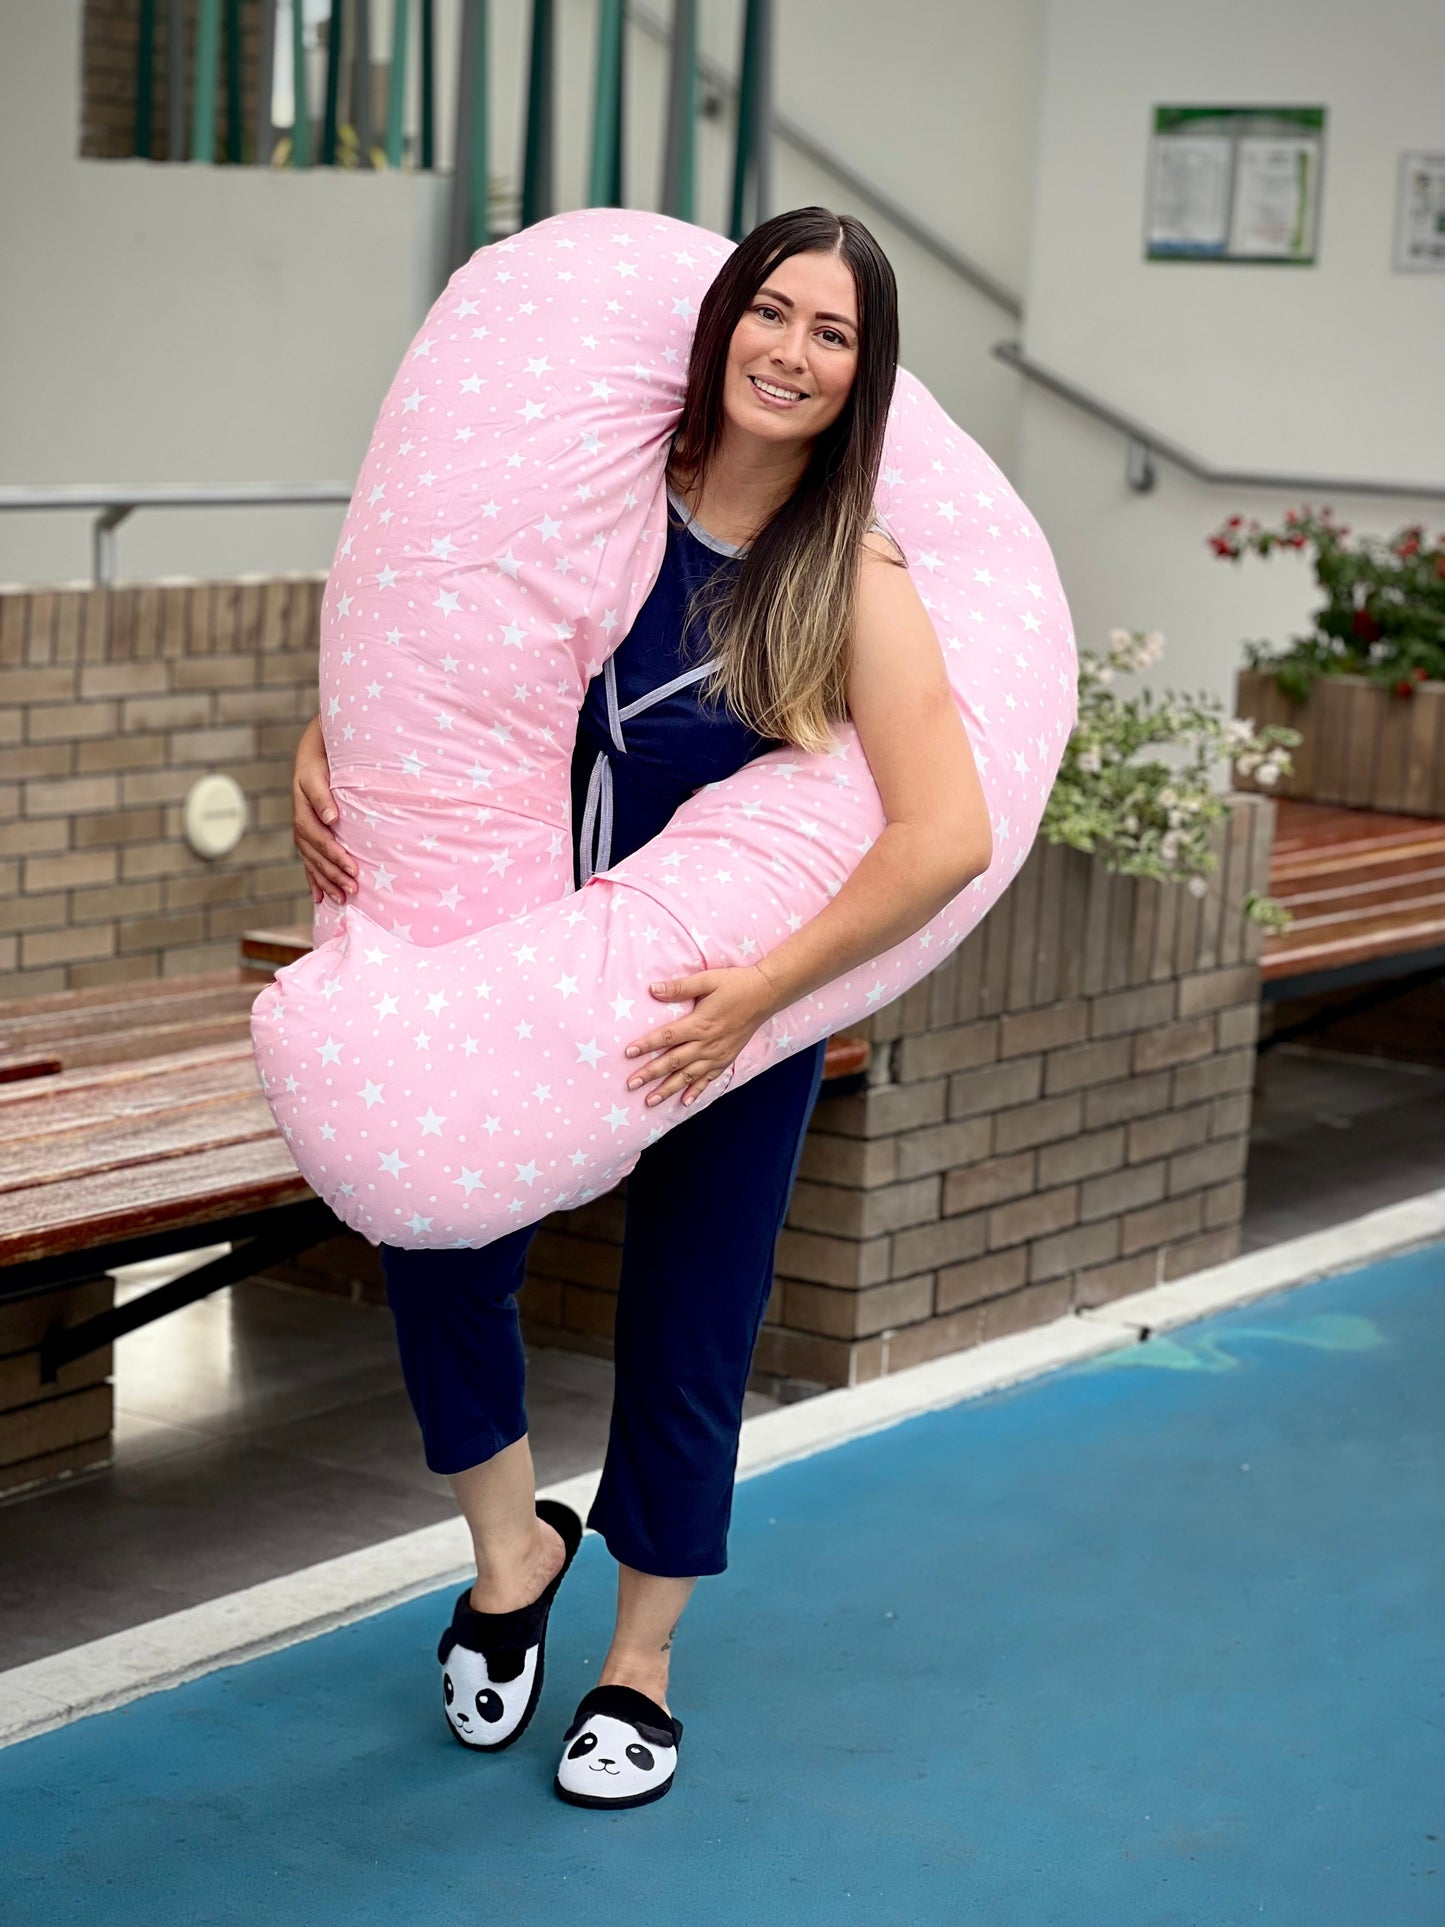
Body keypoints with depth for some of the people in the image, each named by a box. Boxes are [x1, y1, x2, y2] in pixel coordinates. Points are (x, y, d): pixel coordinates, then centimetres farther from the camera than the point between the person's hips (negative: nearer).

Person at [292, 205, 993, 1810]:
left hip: (738, 1000, -2)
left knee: (686, 1326, 8)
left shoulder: (855, 582, -15)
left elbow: (948, 837, -25)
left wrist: (755, 994, -27)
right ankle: (512, 1551, 15)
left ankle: (639, 1666, 30)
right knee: (435, 1229, -13)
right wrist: (323, 753, -11)